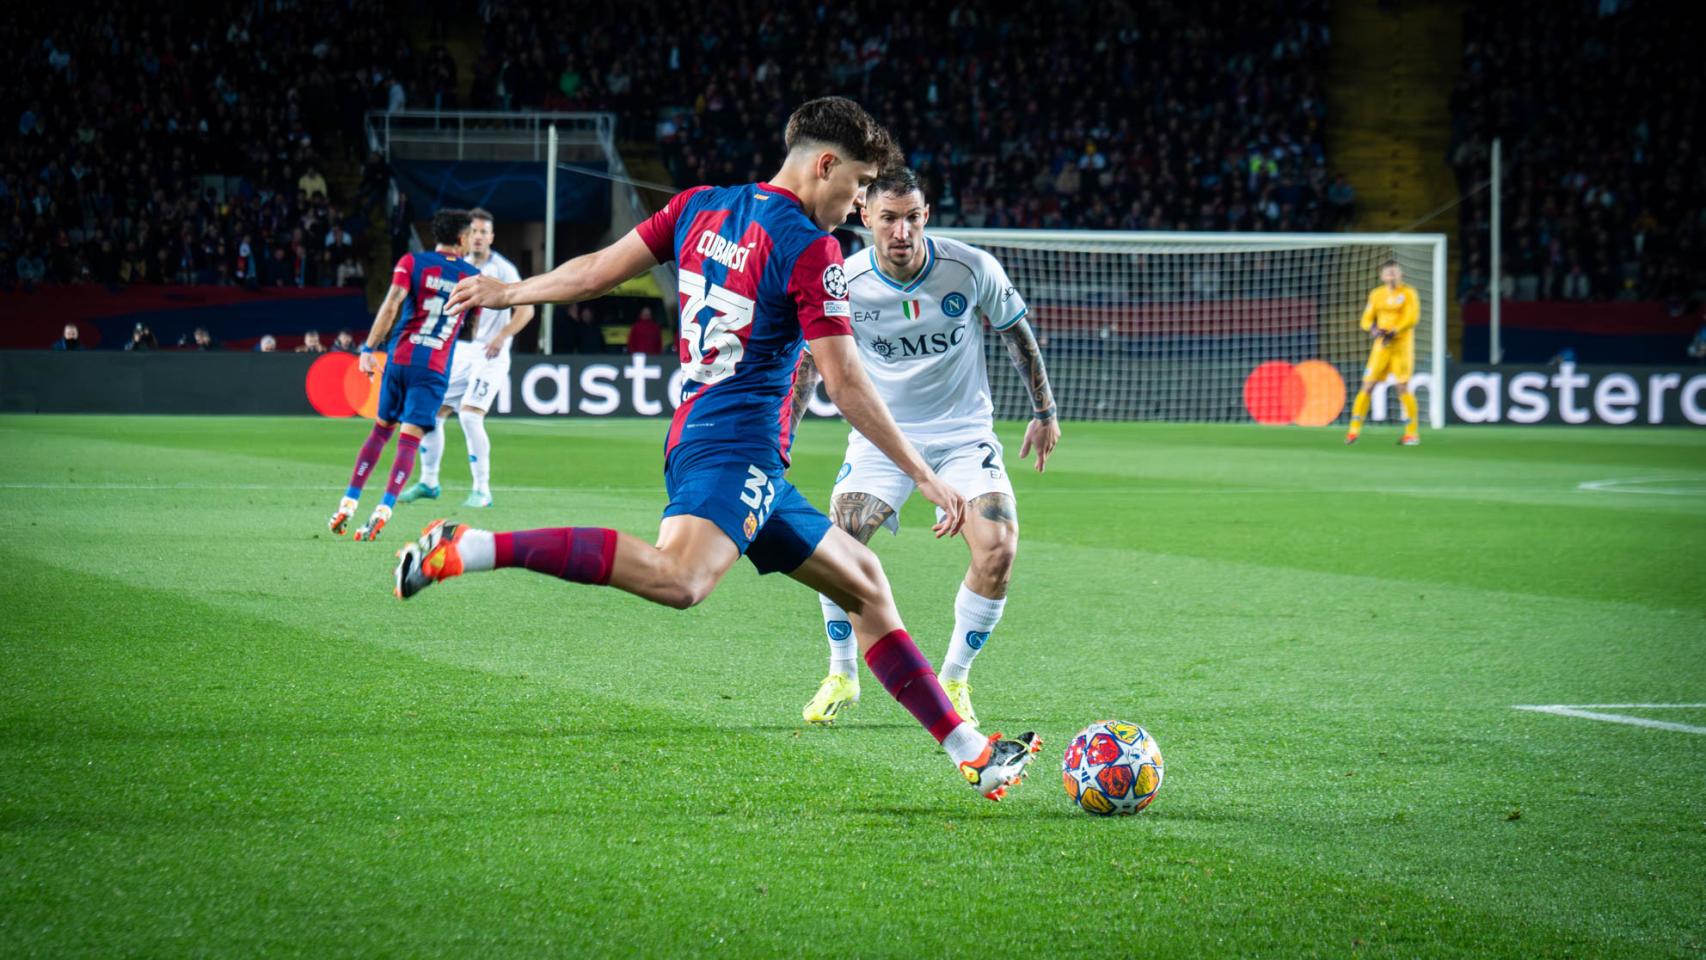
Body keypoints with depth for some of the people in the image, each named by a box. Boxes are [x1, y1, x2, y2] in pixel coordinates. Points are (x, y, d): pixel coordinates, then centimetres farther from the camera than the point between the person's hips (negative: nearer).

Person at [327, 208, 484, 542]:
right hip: (435, 369, -1)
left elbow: (391, 305, -10)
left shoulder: (411, 262, 1)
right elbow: (473, 325, 15)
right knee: (410, 439, -4)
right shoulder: (472, 276, 4)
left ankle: (348, 504, 12)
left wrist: (369, 349, -12)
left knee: (381, 429, 16)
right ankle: (383, 511, -19)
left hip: (400, 358, 1)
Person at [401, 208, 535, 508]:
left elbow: (526, 308, -14)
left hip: (490, 354, -7)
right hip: (460, 351, 7)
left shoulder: (502, 269, -9)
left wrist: (502, 336, -27)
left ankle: (482, 490, -14)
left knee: (470, 414, -21)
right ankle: (428, 482, 19)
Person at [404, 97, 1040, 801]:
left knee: (864, 584, 15)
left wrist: (509, 292, 32)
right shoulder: (810, 248, -8)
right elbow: (844, 383, -10)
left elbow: (599, 270, 16)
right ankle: (470, 549, -38)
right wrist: (923, 475, -5)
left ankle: (970, 752, 16)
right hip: (737, 445, -10)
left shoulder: (700, 207, 14)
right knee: (678, 578, -36)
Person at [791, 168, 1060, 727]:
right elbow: (810, 359, 4)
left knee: (998, 551, -20)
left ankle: (953, 680, 2)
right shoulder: (845, 283, -14)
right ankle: (842, 677, 8)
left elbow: (1016, 332, 4)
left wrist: (1044, 412, 9)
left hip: (964, 434, 0)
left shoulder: (971, 268, -15)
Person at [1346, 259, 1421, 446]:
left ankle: (1412, 433, 1)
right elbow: (1367, 319, 10)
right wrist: (1373, 329, -13)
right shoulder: (1376, 294, 12)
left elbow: (1412, 318, -13)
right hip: (1381, 345, 4)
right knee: (1367, 385, -3)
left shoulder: (1409, 293, -1)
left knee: (1403, 387, -9)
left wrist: (1393, 332, -23)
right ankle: (1355, 429, 2)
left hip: (1402, 345, -4)